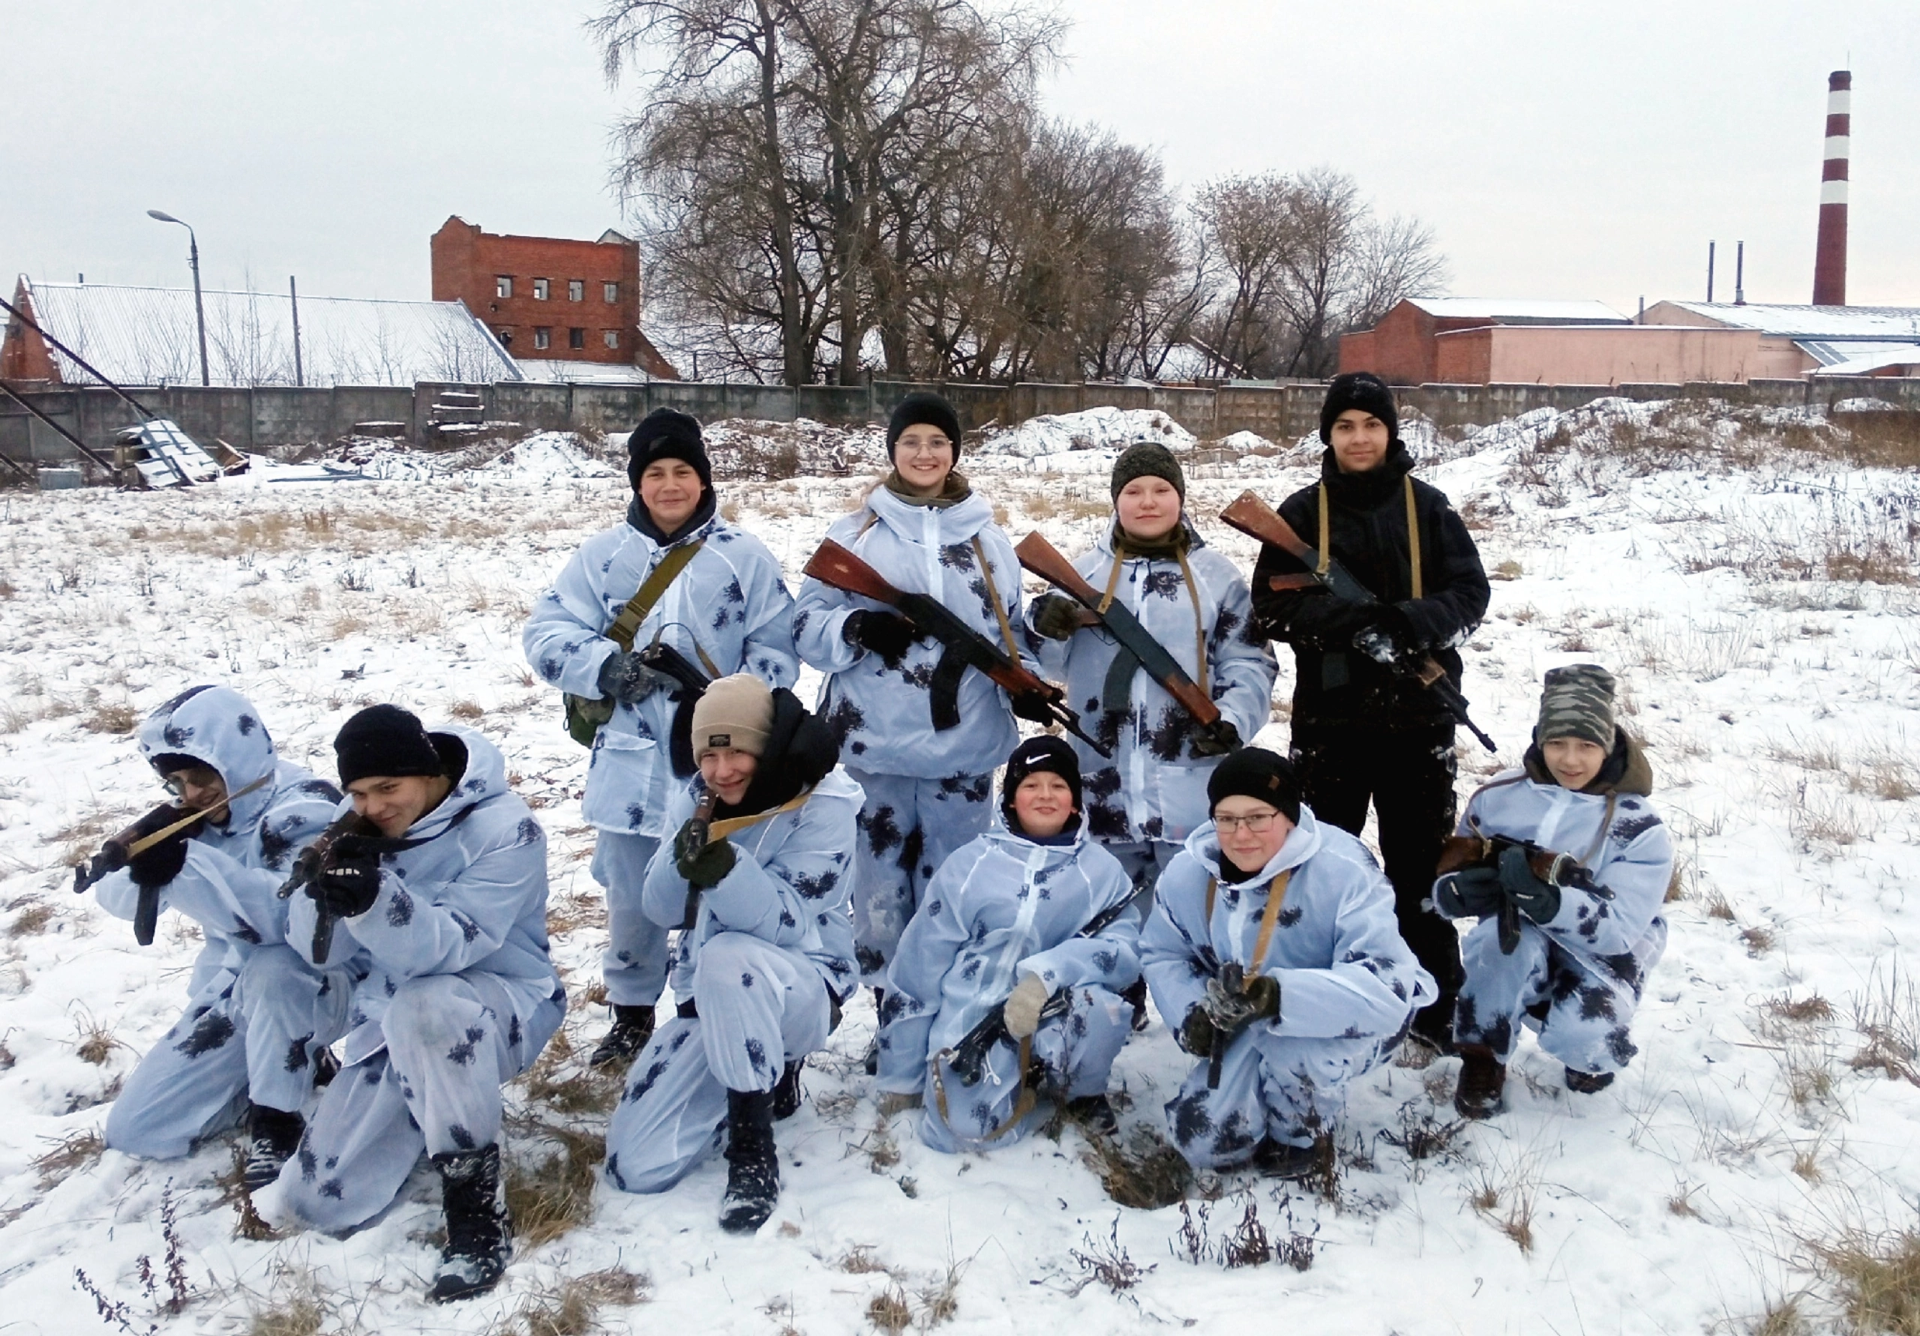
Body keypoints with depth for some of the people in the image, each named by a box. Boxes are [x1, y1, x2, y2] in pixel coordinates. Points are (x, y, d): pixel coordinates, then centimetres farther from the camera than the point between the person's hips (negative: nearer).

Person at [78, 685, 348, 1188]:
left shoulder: (305, 810, -23)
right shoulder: (195, 819, 0)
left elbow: (299, 912, -40)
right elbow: (120, 899, 1)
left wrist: (188, 864, -50)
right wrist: (134, 849, -22)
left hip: (312, 987, -7)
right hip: (234, 990, 7)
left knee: (270, 969, -42)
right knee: (135, 1130, 3)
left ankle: (278, 1119, -18)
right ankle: (294, 1060, 17)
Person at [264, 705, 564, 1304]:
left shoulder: (503, 828, -21)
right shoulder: (359, 826, -3)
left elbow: (449, 949, -30)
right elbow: (317, 949, -7)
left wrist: (373, 899, -48)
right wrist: (323, 889, -29)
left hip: (502, 1005, -6)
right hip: (391, 1020, 6)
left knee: (426, 1007, -41)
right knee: (318, 1203, 3)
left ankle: (478, 1212, -27)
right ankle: (426, 1106, 30)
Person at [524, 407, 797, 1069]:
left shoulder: (744, 556, 0)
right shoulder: (603, 555, 4)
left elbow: (776, 648, -1)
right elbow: (547, 632, 0)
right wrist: (604, 666, -17)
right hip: (630, 764, 2)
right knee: (630, 901, 14)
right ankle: (632, 1014, 34)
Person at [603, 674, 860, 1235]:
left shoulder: (822, 805, -15)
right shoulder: (698, 801, 2)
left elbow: (784, 924, -25)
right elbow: (663, 911, -2)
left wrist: (722, 867, -43)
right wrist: (684, 858, -23)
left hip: (803, 989, -6)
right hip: (706, 999, 6)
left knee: (729, 958, -40)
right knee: (635, 1167, -7)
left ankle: (754, 1151, -23)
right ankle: (769, 1072, 18)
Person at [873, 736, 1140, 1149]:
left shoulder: (1102, 869, 4)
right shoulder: (968, 864, 3)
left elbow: (1123, 948, -11)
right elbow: (918, 967, 5)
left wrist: (1045, 977, -29)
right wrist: (900, 1077, 7)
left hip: (1056, 1015, 0)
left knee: (1101, 1009, -33)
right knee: (966, 1129, -26)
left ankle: (1081, 1091, 2)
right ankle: (1035, 1087, 8)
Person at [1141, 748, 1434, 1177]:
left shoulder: (1343, 869, -30)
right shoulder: (1188, 873, -13)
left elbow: (1384, 984, -40)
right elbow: (1162, 955, 1)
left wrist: (1277, 995, -54)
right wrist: (1191, 1013, -21)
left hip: (1350, 1021, -5)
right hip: (1250, 1031, 5)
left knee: (1295, 1045, -37)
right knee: (1201, 1139, -8)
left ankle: (1297, 1134, -3)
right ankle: (1274, 1098, 25)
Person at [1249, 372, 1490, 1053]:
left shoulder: (1427, 506, 3)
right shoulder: (1302, 512, 1)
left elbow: (1469, 593, -1)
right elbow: (1274, 606, -5)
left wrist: (1410, 623, -21)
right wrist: (1350, 624, -22)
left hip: (1419, 715, 0)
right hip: (1329, 715, 0)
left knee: (1422, 862, 9)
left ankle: (1435, 1004, 22)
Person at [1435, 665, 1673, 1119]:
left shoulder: (1640, 828, -14)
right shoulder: (1500, 796, -6)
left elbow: (1620, 928, -24)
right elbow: (1448, 870, -2)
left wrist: (1548, 899, -43)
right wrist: (1458, 891, -29)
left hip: (1599, 961, -1)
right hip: (1514, 951, 1)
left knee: (1579, 1038, -31)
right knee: (1507, 934, -34)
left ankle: (1590, 1053, 10)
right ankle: (1482, 1062, -13)